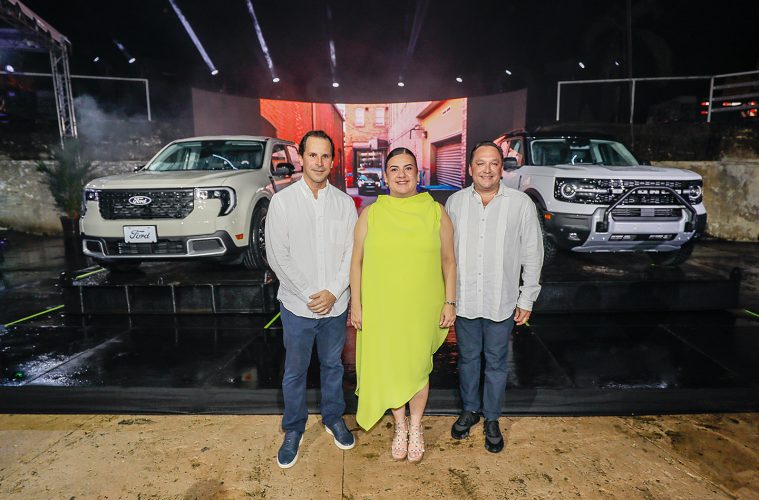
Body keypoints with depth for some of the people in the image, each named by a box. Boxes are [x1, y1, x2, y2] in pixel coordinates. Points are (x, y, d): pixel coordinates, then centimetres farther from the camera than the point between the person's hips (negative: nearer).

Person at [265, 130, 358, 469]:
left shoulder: (344, 202, 0)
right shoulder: (282, 201, -7)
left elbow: (352, 253, 0)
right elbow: (277, 256, -9)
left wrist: (333, 292, -11)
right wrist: (309, 295, -12)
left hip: (335, 304, 2)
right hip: (297, 305, -2)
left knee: (333, 366, 19)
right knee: (295, 372, 12)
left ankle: (334, 418, 40)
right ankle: (293, 429, 32)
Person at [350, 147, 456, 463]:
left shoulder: (436, 212, -1)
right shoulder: (370, 214, -1)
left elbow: (448, 261, 3)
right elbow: (357, 262, 2)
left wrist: (450, 302, 0)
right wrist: (356, 304, 0)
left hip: (422, 307, 0)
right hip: (381, 308, 1)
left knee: (418, 366, 11)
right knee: (388, 366, 12)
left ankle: (416, 427, 37)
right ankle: (400, 426, 37)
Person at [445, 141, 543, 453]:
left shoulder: (521, 204, -7)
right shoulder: (455, 202, -1)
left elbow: (532, 255, -2)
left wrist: (527, 300, -2)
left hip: (502, 302, -1)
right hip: (464, 299, 2)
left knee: (496, 363, 13)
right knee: (468, 358, 17)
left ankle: (492, 419, 33)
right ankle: (469, 410, 39)